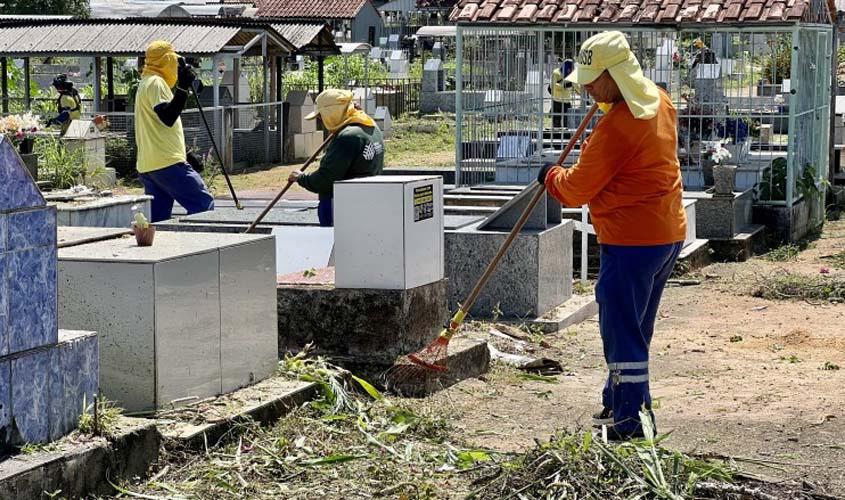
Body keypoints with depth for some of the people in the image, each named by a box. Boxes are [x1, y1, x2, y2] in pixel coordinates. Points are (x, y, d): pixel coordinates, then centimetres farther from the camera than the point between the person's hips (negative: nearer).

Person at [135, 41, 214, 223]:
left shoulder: (146, 83, 24)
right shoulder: (156, 83, -8)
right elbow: (168, 117, -19)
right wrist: (183, 87, -21)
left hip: (147, 165, 10)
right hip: (167, 162, -10)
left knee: (157, 219, 5)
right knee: (203, 203, -10)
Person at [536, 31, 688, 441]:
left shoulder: (615, 127, -22)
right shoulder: (658, 101, 7)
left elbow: (576, 190, -12)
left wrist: (550, 176, 6)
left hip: (630, 241, -10)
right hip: (668, 235, 10)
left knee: (622, 333, -3)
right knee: (635, 329, 19)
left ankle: (631, 423, 0)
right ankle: (617, 405, 30)